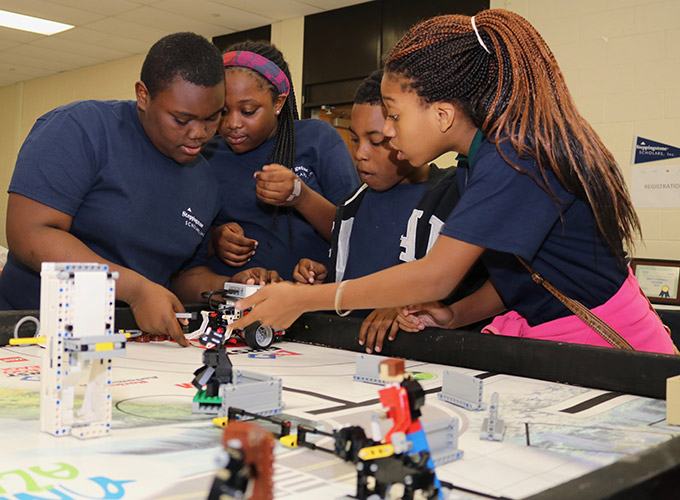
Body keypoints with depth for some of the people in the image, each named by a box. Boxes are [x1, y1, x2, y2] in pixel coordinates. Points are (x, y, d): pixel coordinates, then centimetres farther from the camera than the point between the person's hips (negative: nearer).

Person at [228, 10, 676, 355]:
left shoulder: (513, 162, -23)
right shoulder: (490, 157, 6)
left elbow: (437, 276, -27)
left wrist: (301, 300, -21)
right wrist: (457, 315, -4)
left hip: (609, 351, -8)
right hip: (550, 341, 8)